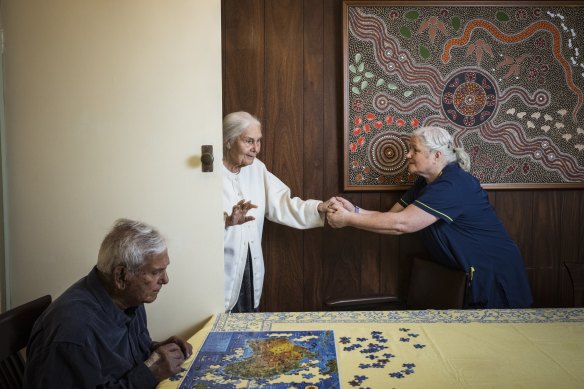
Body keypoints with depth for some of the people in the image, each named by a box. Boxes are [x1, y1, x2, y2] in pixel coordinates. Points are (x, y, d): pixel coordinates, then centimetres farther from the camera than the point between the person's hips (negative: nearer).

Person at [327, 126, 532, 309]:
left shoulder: (453, 185, -26)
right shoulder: (425, 183, 5)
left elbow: (401, 224, -32)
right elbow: (391, 217, -1)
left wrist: (348, 220, -27)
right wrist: (354, 211, -17)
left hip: (494, 276, -8)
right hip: (465, 272, 9)